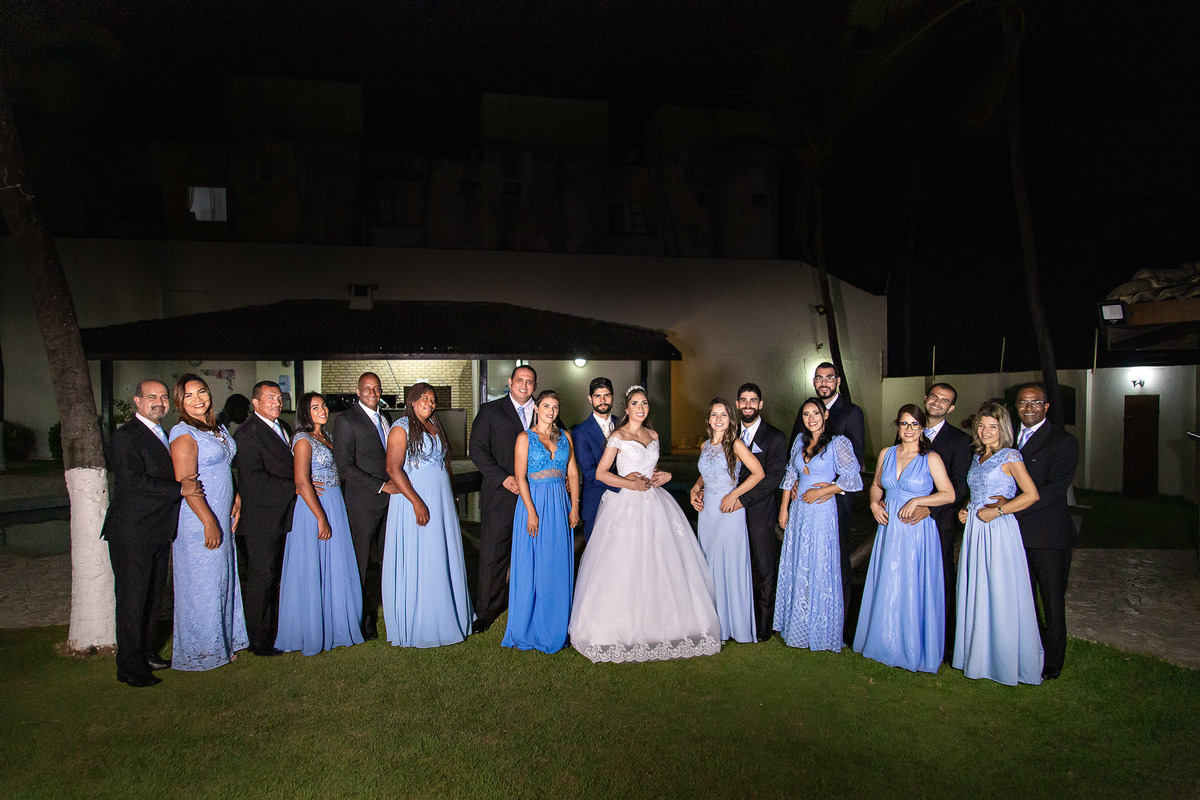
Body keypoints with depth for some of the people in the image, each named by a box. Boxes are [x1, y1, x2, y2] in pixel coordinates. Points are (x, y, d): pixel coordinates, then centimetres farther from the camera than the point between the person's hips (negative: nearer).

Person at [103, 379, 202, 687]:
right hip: (132, 533, -9)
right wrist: (179, 488, -22)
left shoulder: (161, 434, 16)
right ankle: (130, 667, 9)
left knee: (152, 597, 17)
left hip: (158, 532, 9)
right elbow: (133, 480, -23)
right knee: (132, 599, -1)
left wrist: (185, 480, 3)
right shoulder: (126, 436, -12)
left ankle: (147, 654, 30)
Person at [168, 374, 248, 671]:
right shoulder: (183, 434, -15)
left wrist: (236, 499, 9)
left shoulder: (218, 429, 10)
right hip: (198, 522, -8)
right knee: (201, 585, 3)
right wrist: (209, 522, -22)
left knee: (223, 579, 16)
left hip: (221, 518, 8)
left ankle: (223, 642, 31)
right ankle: (199, 651, 18)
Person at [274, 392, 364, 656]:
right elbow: (302, 483, -18)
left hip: (335, 505, 8)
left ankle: (334, 627, 23)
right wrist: (321, 518, -19)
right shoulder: (303, 440, -11)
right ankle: (312, 632, 13)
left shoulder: (326, 437, 14)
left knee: (335, 568, 12)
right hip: (314, 506, -8)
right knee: (312, 571, 1)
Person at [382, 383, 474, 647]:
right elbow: (394, 469, -17)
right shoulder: (402, 428, -9)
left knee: (442, 558, 12)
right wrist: (417, 502, -22)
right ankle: (416, 625, 11)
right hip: (414, 499, -7)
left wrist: (451, 496, 14)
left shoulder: (434, 426, 13)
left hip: (441, 500, 7)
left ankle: (446, 617, 24)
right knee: (416, 562, -1)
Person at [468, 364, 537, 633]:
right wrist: (504, 478, -13)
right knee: (493, 555, 1)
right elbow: (477, 450, -3)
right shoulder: (490, 411, 4)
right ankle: (485, 611, 13)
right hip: (501, 495, -2)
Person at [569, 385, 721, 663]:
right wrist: (629, 484, -15)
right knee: (625, 567, -6)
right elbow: (601, 473, -6)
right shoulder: (618, 436, -4)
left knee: (660, 564, 4)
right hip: (626, 505, -6)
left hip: (654, 504, 6)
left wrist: (663, 476, 4)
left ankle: (661, 625, 16)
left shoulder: (653, 435, 13)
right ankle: (624, 631, 6)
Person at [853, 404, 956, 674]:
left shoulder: (931, 458, -6)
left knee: (914, 589, 2)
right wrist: (874, 503, 1)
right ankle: (886, 643, 26)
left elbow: (949, 495, -7)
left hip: (917, 530, -4)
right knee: (886, 588, 10)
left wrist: (917, 501, -16)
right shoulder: (886, 454, 6)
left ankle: (914, 649, 18)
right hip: (889, 528, 4)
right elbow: (876, 485, 19)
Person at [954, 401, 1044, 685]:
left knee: (1000, 595, -1)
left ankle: (1005, 661, 12)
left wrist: (997, 510, -15)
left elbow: (1031, 494, -16)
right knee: (975, 593, 10)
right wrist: (965, 510, 8)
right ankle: (977, 654, 22)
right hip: (974, 528, 7)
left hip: (998, 531, -7)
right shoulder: (977, 457, 14)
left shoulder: (1010, 457, -7)